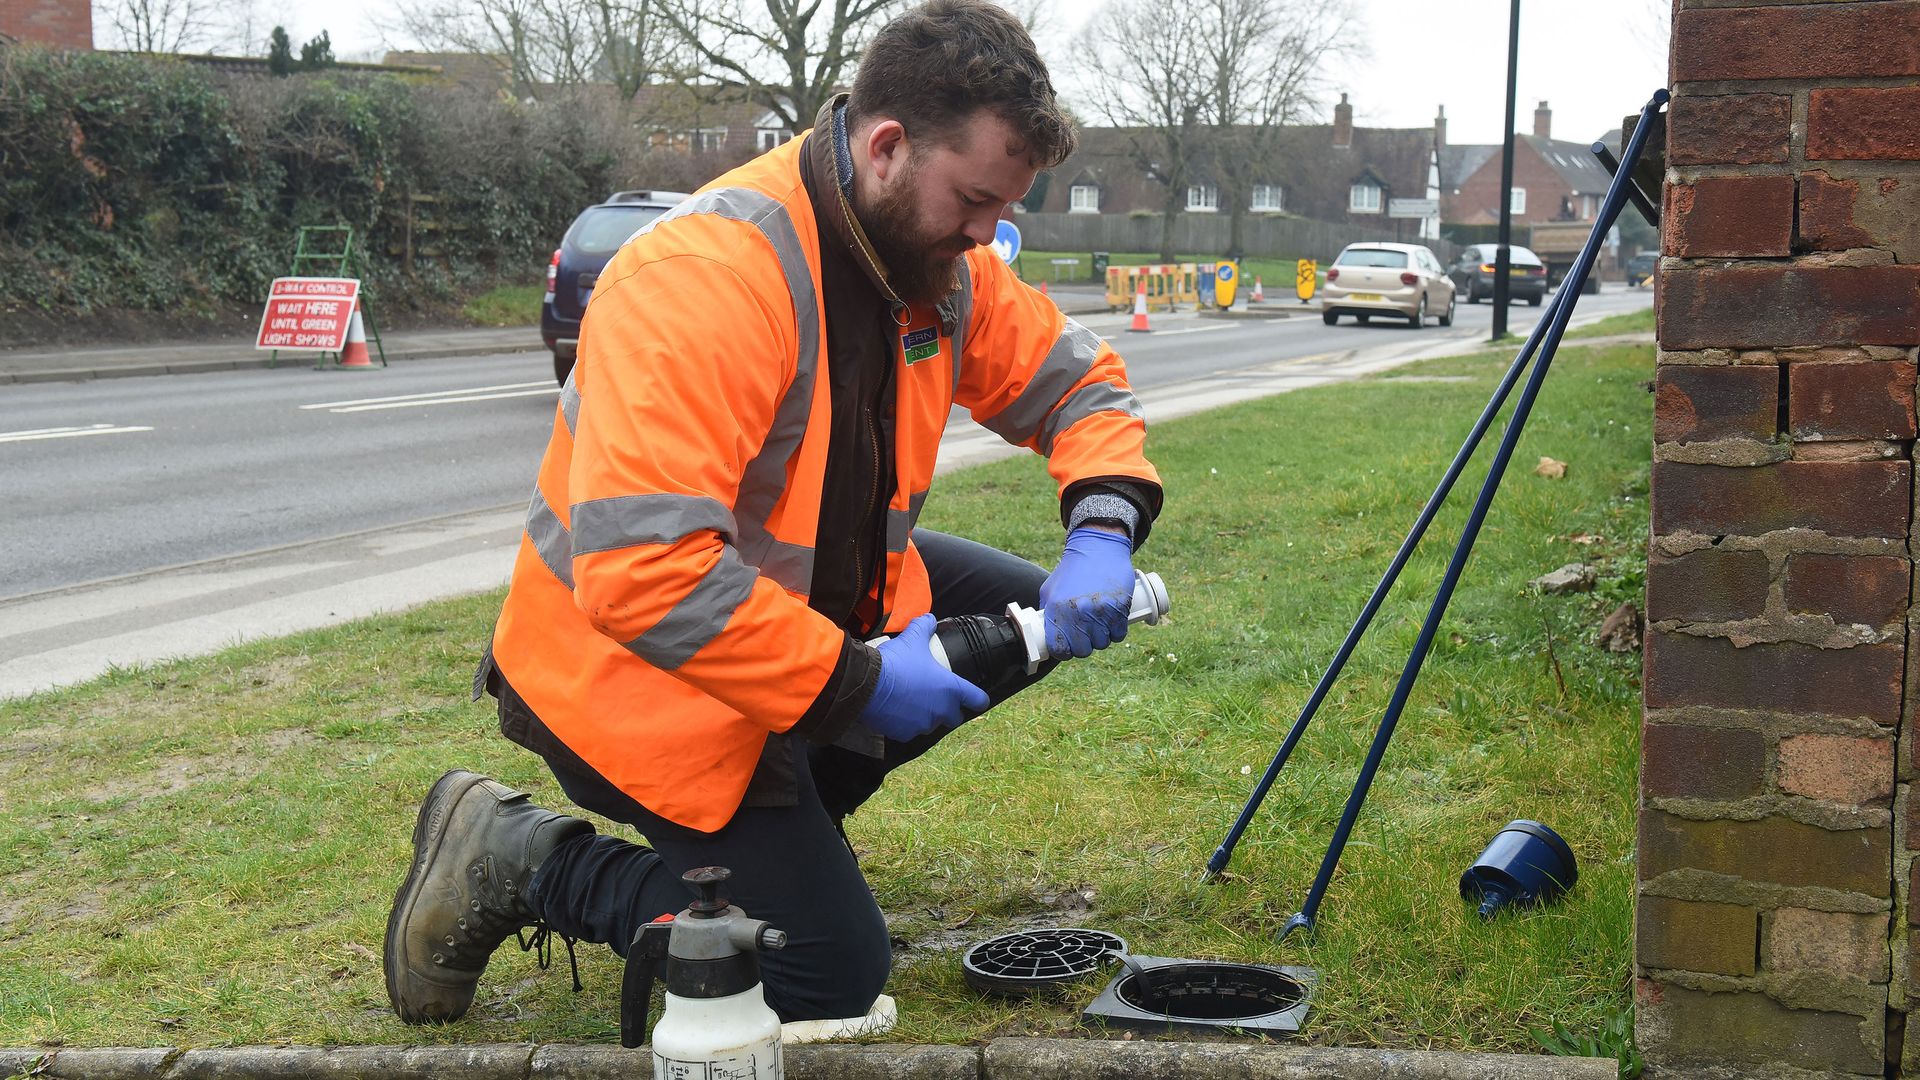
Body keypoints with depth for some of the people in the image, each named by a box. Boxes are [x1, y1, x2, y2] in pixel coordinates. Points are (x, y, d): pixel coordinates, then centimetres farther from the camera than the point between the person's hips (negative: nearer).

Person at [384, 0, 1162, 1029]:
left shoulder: (937, 262, -5)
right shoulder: (703, 278, -32)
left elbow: (1076, 381, 8)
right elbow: (638, 571, -38)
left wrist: (1103, 530, -14)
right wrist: (857, 680, -32)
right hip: (637, 669, -8)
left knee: (1034, 620, 5)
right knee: (833, 979, -7)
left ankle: (791, 801, 13)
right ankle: (515, 861, 4)